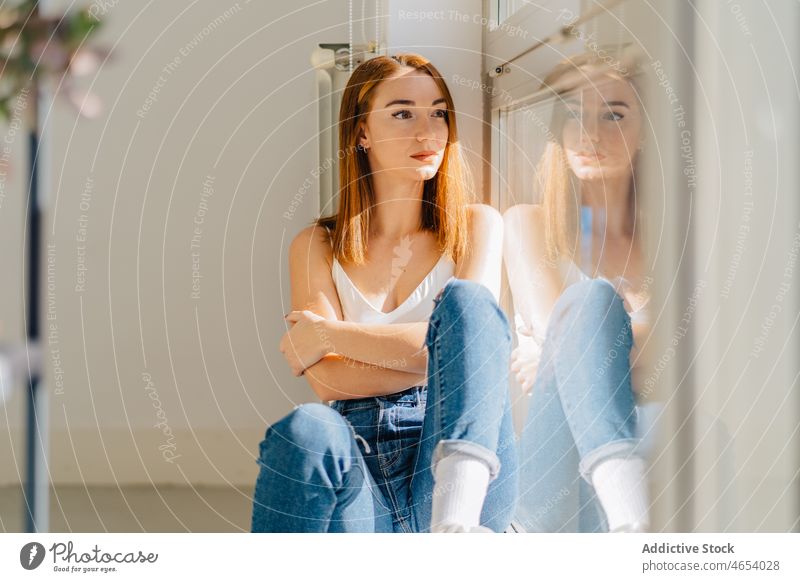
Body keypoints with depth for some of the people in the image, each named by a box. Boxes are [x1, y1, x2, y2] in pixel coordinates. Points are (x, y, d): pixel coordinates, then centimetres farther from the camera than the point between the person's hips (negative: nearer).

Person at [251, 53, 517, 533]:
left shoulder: (476, 226, 15)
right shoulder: (317, 247, 16)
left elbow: (470, 329, -4)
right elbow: (328, 380, 1)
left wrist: (327, 335, -2)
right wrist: (448, 364, -7)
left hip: (457, 467, 0)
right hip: (359, 467, 0)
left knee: (465, 300, -25)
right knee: (307, 430, -36)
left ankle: (458, 522, -46)